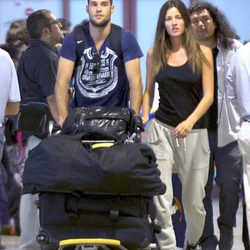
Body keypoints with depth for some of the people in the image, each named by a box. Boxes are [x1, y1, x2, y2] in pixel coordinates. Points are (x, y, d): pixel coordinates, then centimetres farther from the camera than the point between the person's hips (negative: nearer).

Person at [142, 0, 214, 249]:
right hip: (161, 129, 1)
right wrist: (144, 121, 4)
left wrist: (190, 121, -19)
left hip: (194, 132, -1)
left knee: (193, 199, 6)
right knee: (160, 197, -11)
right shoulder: (154, 54, 6)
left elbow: (208, 95, -5)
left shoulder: (202, 53, 0)